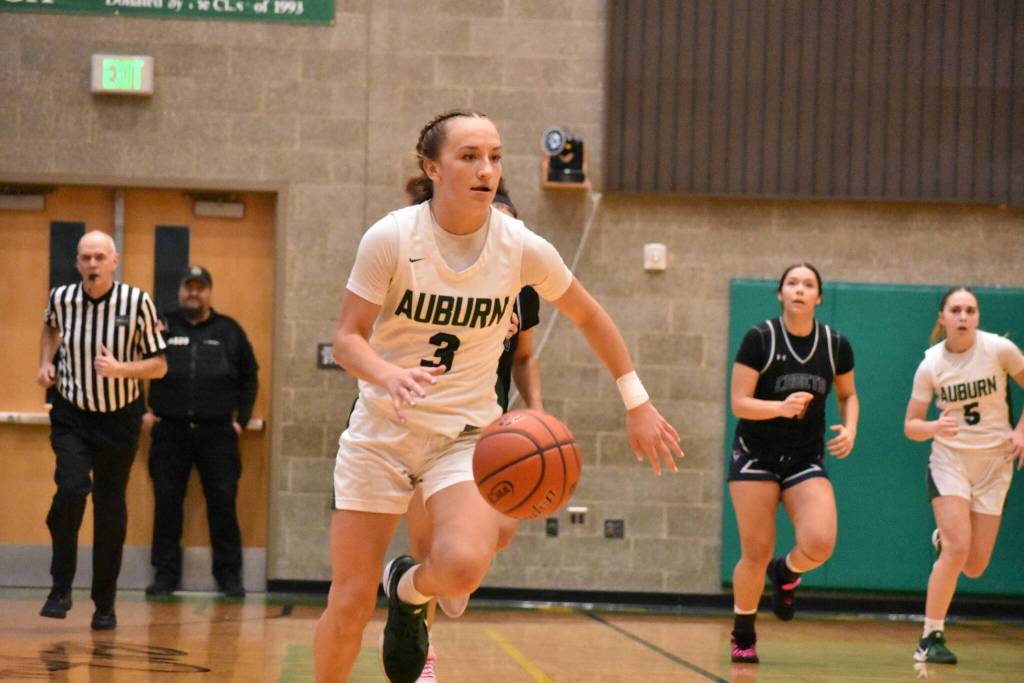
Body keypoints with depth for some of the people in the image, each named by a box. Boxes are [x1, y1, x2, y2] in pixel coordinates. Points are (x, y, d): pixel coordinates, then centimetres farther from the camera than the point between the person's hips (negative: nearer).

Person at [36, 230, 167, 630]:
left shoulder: (137, 303, -12)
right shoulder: (62, 298, -5)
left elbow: (158, 365, -6)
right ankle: (61, 588, -9)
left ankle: (105, 604, 20)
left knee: (111, 511, 5)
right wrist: (45, 362, 7)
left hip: (119, 418, 0)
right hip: (71, 417, 0)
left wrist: (122, 369, -22)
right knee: (72, 489, -23)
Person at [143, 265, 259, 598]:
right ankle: (165, 573, 9)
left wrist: (241, 418, 6)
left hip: (217, 433, 0)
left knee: (223, 503, -1)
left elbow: (249, 377, 14)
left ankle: (229, 574, 6)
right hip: (169, 430, 0)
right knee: (167, 503, 1)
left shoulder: (229, 331, 11)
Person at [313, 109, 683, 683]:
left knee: (463, 565, -27)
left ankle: (411, 591, 10)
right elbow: (348, 337, -10)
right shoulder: (392, 238, -14)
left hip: (467, 431, 1)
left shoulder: (522, 248, -8)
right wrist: (389, 375, -32)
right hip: (381, 430, 0)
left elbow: (588, 316, 9)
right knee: (349, 605, -2)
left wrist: (638, 403, 8)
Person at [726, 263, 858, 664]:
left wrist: (849, 429, -4)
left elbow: (848, 395, 16)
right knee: (756, 552, -3)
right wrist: (782, 407, -29)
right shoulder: (759, 339, -10)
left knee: (819, 544, -20)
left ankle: (786, 574, 17)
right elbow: (739, 403, -12)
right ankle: (743, 637, 21)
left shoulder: (836, 346, -1)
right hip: (756, 457, -2)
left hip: (806, 461, 2)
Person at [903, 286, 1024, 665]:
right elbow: (911, 426, -4)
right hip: (950, 459, -1)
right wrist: (935, 427, -25)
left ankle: (943, 539, 36)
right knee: (958, 549, -20)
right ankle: (931, 639, -9)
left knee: (974, 566, 0)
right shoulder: (931, 364, -9)